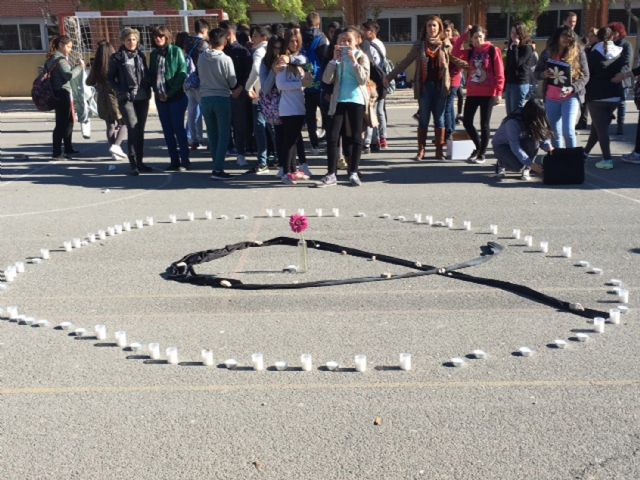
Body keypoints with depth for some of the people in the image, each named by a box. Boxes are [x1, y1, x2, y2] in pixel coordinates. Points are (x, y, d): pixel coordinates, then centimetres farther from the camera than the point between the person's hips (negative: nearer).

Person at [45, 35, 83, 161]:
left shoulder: (52, 58, 16)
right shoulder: (60, 59, -14)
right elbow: (69, 75, -24)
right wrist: (80, 67, -11)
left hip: (57, 94, 10)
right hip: (63, 93, -10)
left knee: (68, 121, 19)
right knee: (61, 124, -6)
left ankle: (68, 149, 29)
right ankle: (57, 153, -4)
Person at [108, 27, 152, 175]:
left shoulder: (141, 55, 14)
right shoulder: (116, 57, 1)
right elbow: (110, 78, 3)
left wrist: (148, 91, 4)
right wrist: (121, 91, -10)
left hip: (142, 98, 5)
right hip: (126, 99, -4)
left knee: (140, 130, 8)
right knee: (133, 129, -14)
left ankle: (140, 162, 16)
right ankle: (133, 164, -10)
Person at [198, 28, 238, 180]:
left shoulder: (201, 57, -1)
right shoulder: (226, 59, -12)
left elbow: (201, 76, 9)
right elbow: (233, 83, -6)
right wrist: (238, 88, 15)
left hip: (205, 98, 4)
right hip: (222, 99, -4)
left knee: (212, 135, 13)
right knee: (224, 135, 1)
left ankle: (217, 166, 18)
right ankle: (218, 169, -6)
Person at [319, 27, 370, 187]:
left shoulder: (362, 57, 3)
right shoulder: (338, 58, 10)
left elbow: (363, 79, -12)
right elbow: (326, 79, -2)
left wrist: (353, 60, -15)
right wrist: (334, 59, -9)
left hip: (356, 101, -2)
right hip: (339, 101, 2)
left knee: (355, 138, 2)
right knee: (332, 136, -7)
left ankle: (353, 173, 11)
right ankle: (331, 174, -5)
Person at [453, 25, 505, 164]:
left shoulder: (492, 50, -5)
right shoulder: (470, 52, 10)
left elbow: (499, 73, -7)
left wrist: (498, 92, -13)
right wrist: (463, 36, -1)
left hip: (488, 94, -5)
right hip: (472, 93, 5)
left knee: (484, 124, 1)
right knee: (466, 121, 5)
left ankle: (482, 154, 10)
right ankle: (478, 146, 26)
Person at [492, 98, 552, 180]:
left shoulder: (535, 122, -16)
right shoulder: (513, 122, -33)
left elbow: (543, 137, -9)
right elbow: (515, 147, -35)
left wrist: (548, 147, -33)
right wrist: (531, 164, -39)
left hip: (520, 142, 5)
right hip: (502, 145, -5)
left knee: (534, 140, -28)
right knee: (519, 166, -31)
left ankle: (526, 169, -10)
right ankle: (501, 164, 3)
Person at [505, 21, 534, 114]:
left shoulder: (527, 48, -8)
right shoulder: (511, 46, 16)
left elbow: (516, 63, -20)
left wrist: (515, 47, -16)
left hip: (521, 84, -8)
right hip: (509, 83, 8)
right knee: (510, 114, 9)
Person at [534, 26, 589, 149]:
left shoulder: (578, 52, 0)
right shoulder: (547, 52, 6)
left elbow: (585, 76, -1)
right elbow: (536, 73, 10)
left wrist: (572, 88, -19)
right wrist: (544, 74, -14)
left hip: (571, 97, -3)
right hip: (551, 98, 3)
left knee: (568, 130, -15)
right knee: (556, 133, 9)